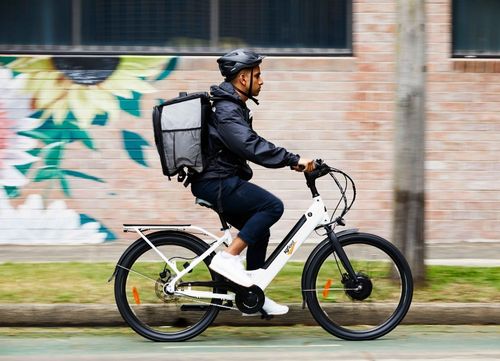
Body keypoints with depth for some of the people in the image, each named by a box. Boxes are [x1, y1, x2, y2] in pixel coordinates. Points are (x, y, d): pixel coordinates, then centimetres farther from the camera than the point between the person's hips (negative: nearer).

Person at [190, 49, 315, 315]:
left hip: (221, 181, 11)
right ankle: (229, 257, -17)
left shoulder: (233, 106, 17)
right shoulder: (226, 110, -18)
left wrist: (291, 161, 9)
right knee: (272, 205, -20)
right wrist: (294, 160, -29)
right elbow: (252, 147, -29)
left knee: (259, 231, 13)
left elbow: (253, 144, 19)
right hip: (216, 183, -11)